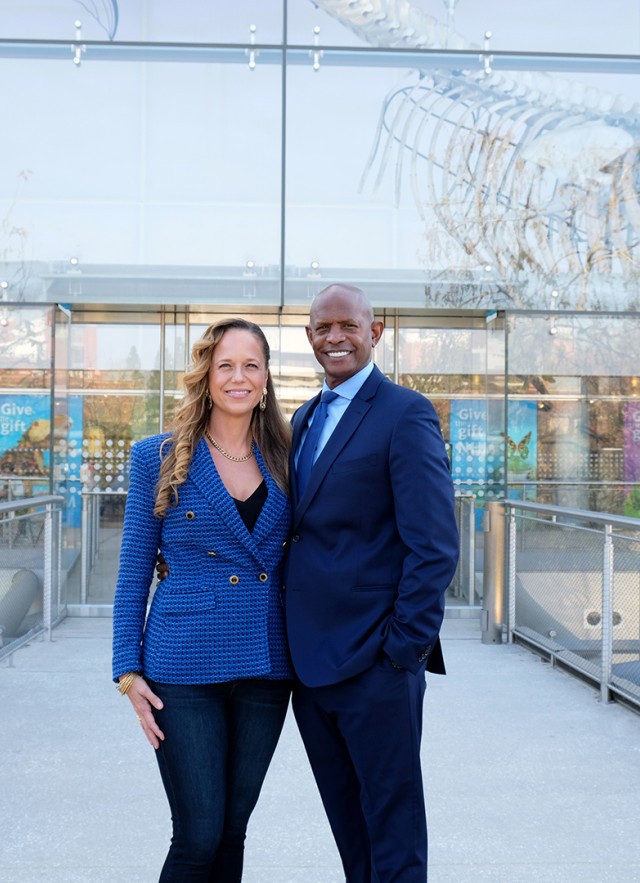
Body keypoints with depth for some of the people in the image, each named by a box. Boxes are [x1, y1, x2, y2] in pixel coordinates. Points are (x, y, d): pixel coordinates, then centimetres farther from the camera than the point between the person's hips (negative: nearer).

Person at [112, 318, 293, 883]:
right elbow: (134, 572, 1)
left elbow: (291, 564, 12)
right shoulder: (158, 458, -1)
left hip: (265, 668, 3)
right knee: (199, 836, -1)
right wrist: (129, 672, -4)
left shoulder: (282, 460, 7)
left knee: (232, 832, 12)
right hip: (185, 669, -3)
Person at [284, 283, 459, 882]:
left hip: (375, 663, -7)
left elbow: (435, 546, -15)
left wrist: (405, 649, -17)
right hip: (309, 659, 7)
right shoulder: (304, 419, 15)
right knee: (347, 823, 19)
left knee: (393, 828, 6)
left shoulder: (405, 414, -10)